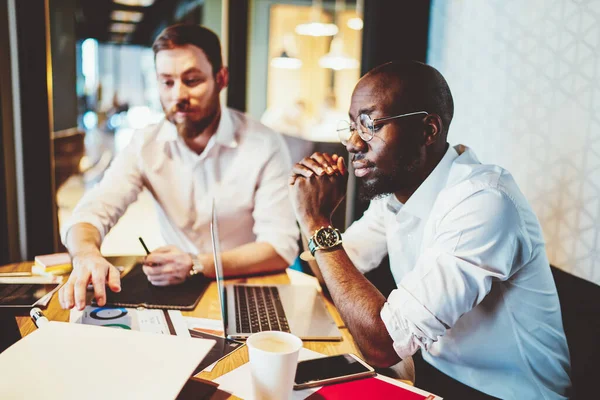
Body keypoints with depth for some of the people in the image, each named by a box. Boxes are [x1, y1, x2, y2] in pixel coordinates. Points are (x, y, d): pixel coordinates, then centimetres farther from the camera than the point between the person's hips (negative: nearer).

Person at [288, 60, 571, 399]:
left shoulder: (483, 202, -28)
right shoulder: (395, 186, -3)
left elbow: (383, 344, -31)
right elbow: (336, 270, 8)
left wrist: (318, 225, -24)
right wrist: (315, 215, -10)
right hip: (435, 372, 6)